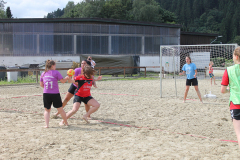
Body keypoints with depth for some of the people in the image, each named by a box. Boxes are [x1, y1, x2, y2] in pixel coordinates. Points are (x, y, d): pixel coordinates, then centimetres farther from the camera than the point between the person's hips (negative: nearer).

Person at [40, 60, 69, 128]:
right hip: (55, 94, -3)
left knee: (47, 110, 16)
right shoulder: (56, 72, -4)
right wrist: (67, 77, 15)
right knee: (60, 109, 12)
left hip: (46, 94, 3)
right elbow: (63, 81, -3)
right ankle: (66, 123, 25)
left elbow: (41, 84, 15)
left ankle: (47, 124, 1)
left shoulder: (43, 74, 9)